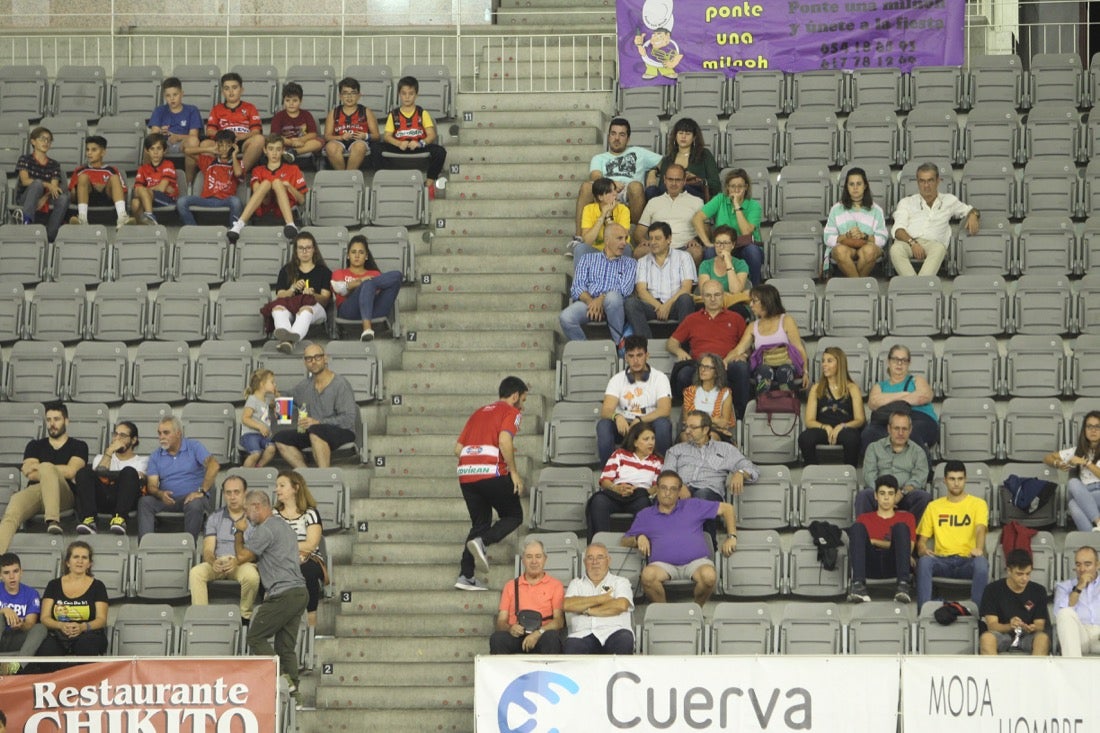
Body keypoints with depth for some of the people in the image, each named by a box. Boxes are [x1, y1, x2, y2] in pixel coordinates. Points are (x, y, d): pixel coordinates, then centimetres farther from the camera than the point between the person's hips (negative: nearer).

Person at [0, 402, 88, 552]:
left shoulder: (78, 446, 19)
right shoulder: (35, 445, 27)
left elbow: (71, 471, -1)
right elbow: (30, 474, 9)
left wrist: (38, 468, 6)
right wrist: (61, 474, 2)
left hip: (64, 495, -2)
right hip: (34, 491, 2)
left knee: (46, 467, -36)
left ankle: (53, 520, -51)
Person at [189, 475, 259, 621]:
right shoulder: (214, 518, 16)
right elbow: (208, 550, 5)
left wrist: (237, 561, -25)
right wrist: (213, 562, -20)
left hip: (243, 564, -2)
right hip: (218, 564, 2)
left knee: (252, 575, -37)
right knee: (196, 573, -28)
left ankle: (245, 614, -17)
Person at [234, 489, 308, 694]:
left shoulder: (266, 529, -9)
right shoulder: (284, 526, 24)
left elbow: (242, 557, -8)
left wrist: (239, 532, 5)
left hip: (283, 594, -9)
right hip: (300, 592, 9)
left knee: (256, 637, -3)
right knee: (286, 645, 7)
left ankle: (281, 678, -15)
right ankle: (292, 686, 0)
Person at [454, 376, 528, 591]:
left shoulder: (479, 412, 25)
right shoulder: (511, 412, 5)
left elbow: (458, 448, 19)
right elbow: (504, 440, -15)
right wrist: (514, 472, -9)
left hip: (465, 474, 7)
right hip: (492, 473, -6)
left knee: (480, 523, 16)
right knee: (514, 516, 10)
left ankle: (465, 576, 6)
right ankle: (482, 542, -16)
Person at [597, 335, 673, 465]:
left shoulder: (659, 378, -3)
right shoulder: (617, 379, 1)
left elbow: (665, 410, -17)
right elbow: (605, 410, -12)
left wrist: (640, 420, -33)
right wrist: (617, 416, -37)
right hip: (624, 426, 1)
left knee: (663, 424, -34)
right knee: (603, 425, -30)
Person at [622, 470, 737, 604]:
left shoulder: (693, 506, 20)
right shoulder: (645, 515, 23)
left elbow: (726, 508, 21)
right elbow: (624, 541, 22)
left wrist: (732, 537, 9)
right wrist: (638, 539, -1)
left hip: (696, 561, 0)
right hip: (664, 565, 0)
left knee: (709, 575, -36)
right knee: (648, 574, -37)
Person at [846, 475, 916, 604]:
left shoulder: (906, 518, 24)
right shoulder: (865, 519, 27)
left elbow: (908, 548, 8)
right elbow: (858, 542, 10)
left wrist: (874, 542, 3)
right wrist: (889, 544, 3)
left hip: (893, 565, 0)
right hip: (870, 566, 1)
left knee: (901, 527, -24)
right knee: (857, 527, -23)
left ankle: (903, 585, -42)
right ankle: (858, 585, -44)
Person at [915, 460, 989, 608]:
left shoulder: (978, 504, 12)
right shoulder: (934, 507, 19)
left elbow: (980, 529, -7)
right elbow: (922, 539, 16)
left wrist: (978, 549, -31)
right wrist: (922, 549, -11)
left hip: (968, 560, -1)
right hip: (942, 561, 2)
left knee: (981, 562, -37)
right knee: (924, 561, -34)